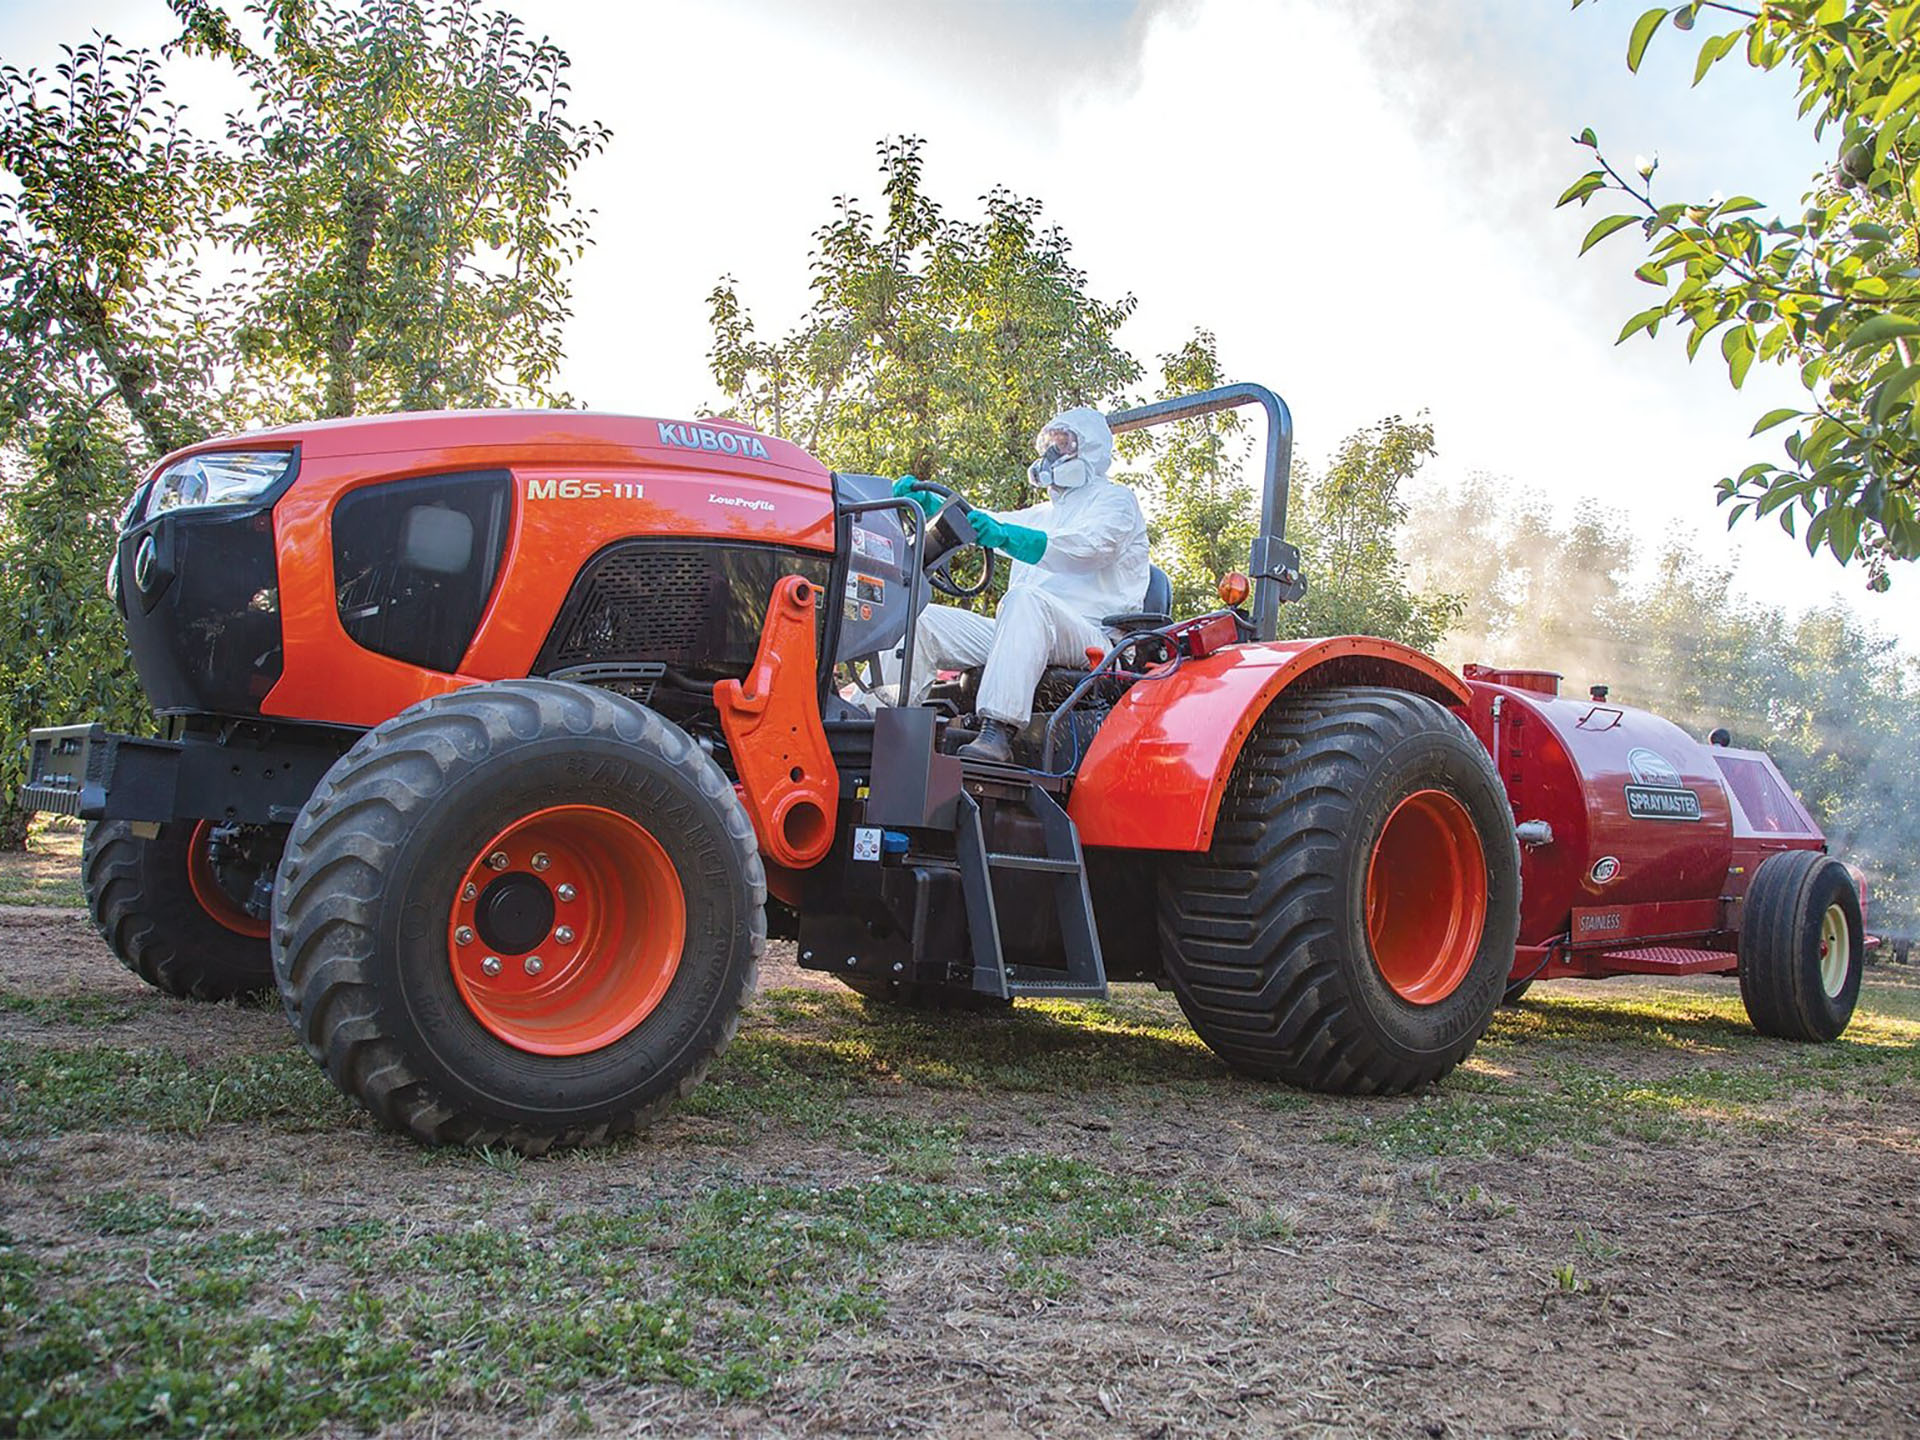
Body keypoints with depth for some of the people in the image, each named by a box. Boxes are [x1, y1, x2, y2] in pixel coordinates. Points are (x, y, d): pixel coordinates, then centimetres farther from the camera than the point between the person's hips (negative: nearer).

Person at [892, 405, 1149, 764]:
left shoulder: (1115, 500, 10)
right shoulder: (1042, 515, 34)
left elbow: (1087, 547, -13)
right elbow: (969, 521, 21)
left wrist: (1004, 536, -28)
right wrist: (926, 502, -1)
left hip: (1090, 637, -7)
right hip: (1022, 632, 7)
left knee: (1027, 599, -39)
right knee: (922, 619, -11)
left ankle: (999, 732, -51)